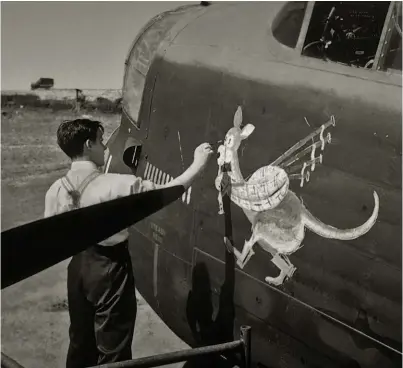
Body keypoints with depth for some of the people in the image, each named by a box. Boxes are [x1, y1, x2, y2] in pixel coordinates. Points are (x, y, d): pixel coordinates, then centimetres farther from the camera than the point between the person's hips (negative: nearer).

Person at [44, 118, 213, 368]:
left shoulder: (56, 190, -7)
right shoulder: (115, 185, -24)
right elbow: (169, 191, -19)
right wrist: (199, 163, -9)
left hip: (79, 267, 6)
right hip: (110, 268, -6)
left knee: (80, 340, 24)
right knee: (113, 347, 9)